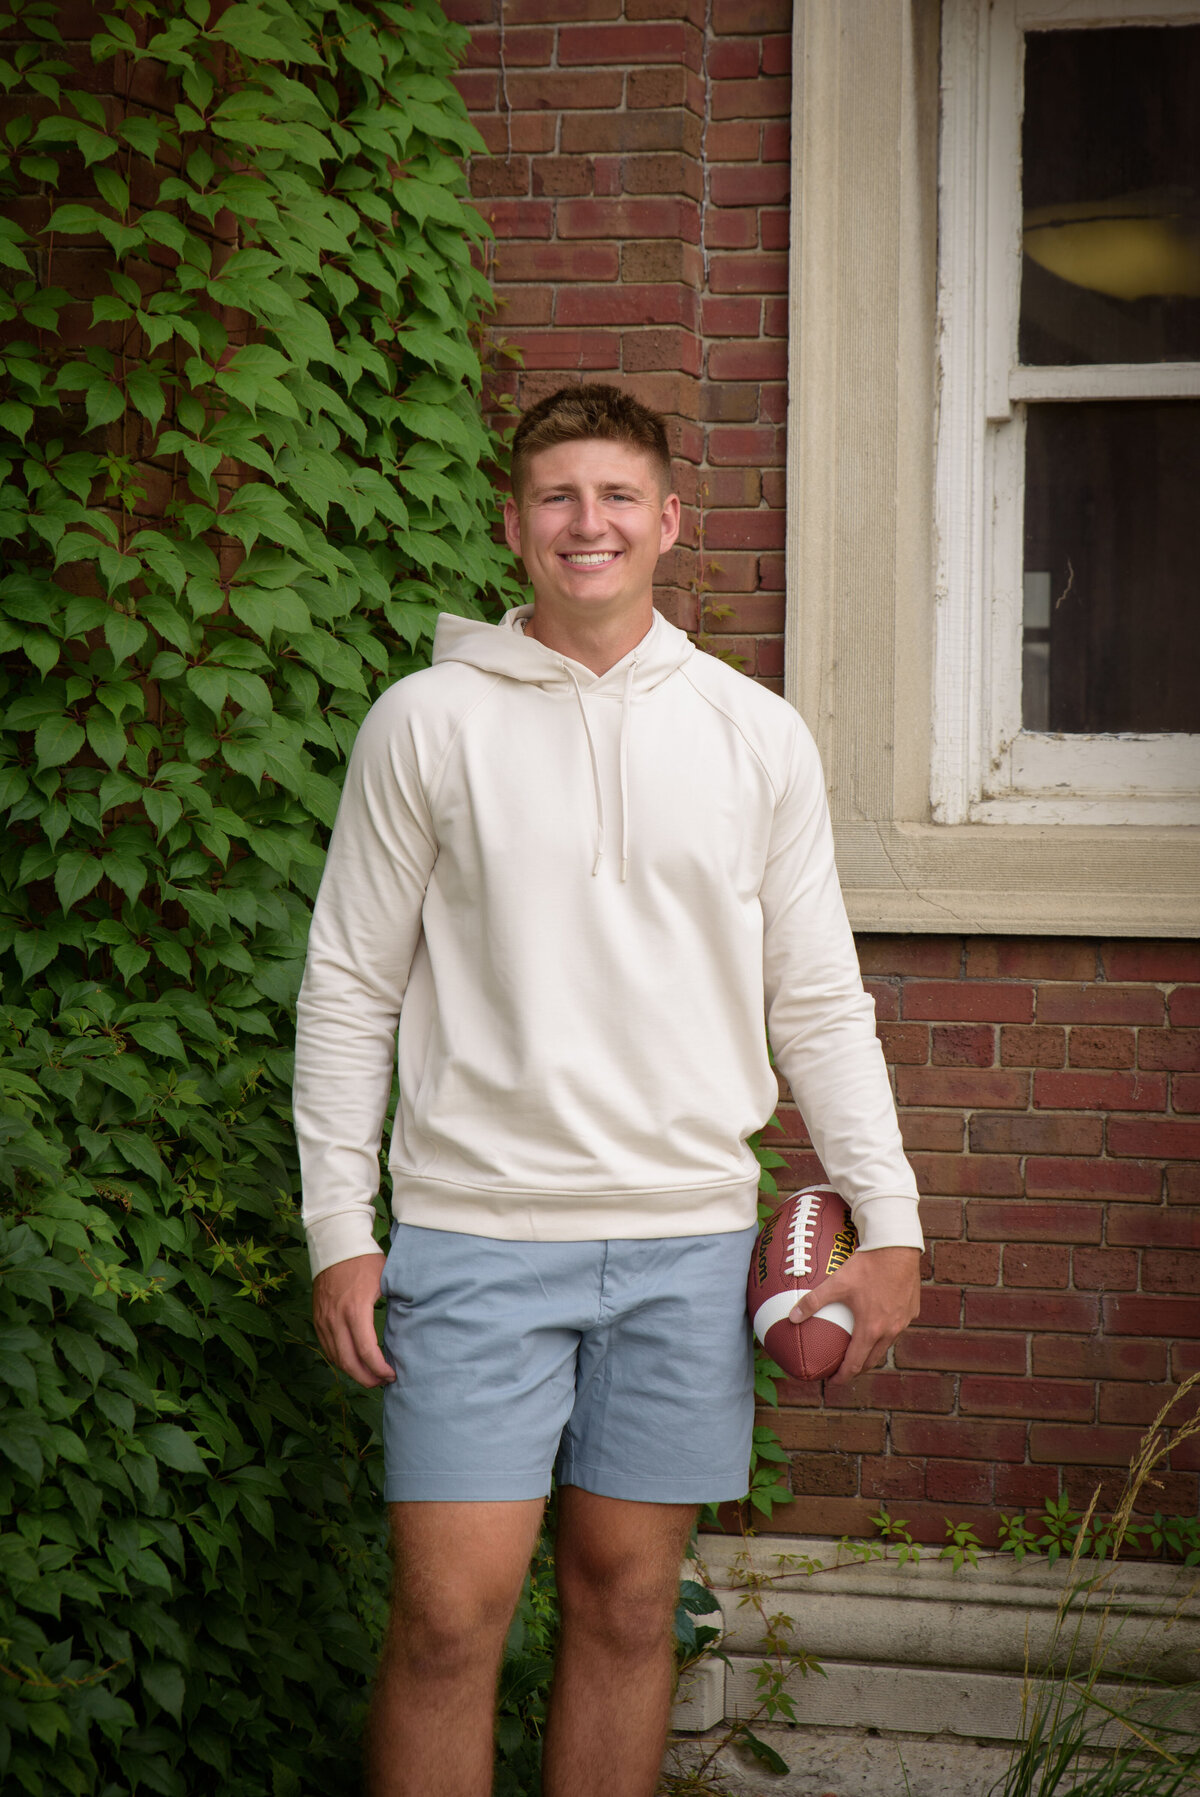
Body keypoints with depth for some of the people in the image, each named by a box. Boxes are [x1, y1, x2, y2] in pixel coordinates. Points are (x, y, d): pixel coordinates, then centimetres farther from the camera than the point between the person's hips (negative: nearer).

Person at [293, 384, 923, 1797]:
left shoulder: (758, 737, 7)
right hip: (474, 1229, -2)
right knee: (449, 1618, -4)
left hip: (686, 1232, 2)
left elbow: (818, 1002, 10)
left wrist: (889, 1218, 3)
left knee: (626, 1604, 9)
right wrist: (338, 1227, -2)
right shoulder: (427, 722, 1)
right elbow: (349, 987, 3)